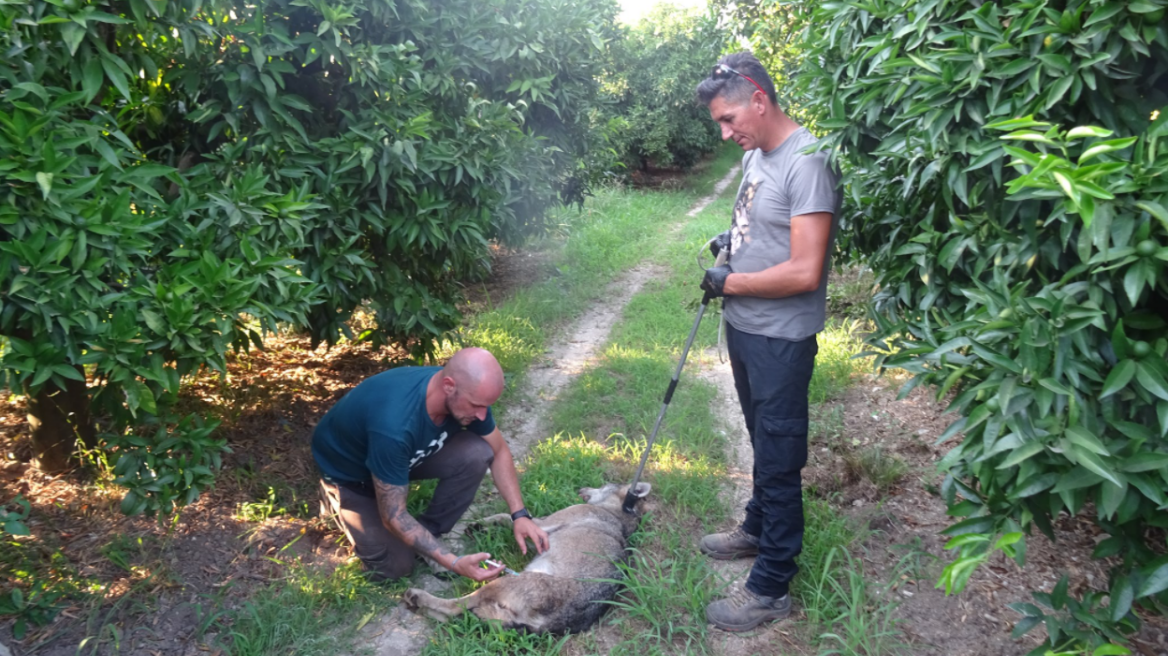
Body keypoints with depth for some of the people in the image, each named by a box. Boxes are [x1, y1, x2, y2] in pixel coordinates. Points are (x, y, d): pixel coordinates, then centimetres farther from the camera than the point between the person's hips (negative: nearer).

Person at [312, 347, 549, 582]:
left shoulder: (467, 393, -24)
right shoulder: (394, 425, -43)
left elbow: (498, 451, -6)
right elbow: (394, 516, -32)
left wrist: (520, 514, -16)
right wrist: (454, 563, -35)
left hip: (409, 453, 5)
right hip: (348, 472, -5)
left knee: (477, 453, -20)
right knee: (395, 565, -7)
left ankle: (430, 532, 1)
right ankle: (335, 497, 15)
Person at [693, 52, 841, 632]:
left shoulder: (807, 163, -22)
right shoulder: (754, 155, 7)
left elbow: (804, 272, -27)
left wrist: (730, 282, -16)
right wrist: (731, 237, 3)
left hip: (780, 340, -9)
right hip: (743, 328, 9)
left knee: (779, 458, 3)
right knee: (762, 442, 24)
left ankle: (770, 588, 16)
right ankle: (758, 530, 44)